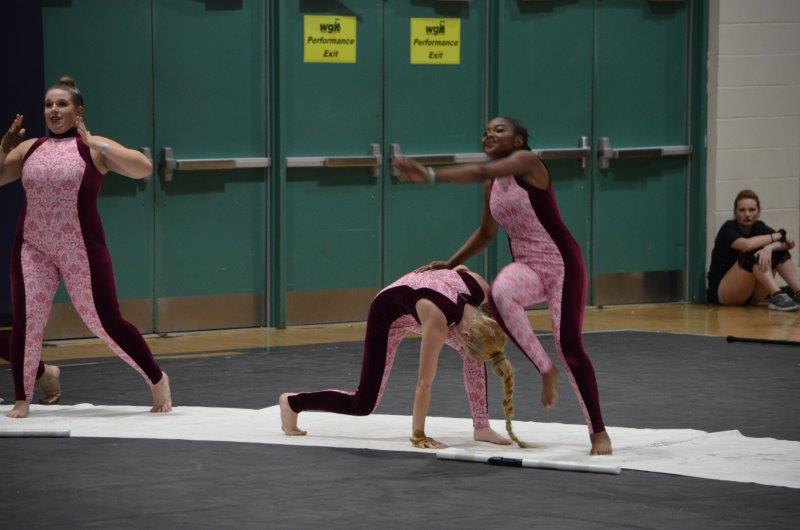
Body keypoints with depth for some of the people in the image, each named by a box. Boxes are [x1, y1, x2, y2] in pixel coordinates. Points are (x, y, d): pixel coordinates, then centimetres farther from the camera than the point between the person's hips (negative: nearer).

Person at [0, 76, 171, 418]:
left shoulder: (93, 148, -3)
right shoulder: (29, 149, 9)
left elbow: (144, 168, -14)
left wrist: (97, 145, -19)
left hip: (81, 249, -3)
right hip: (32, 248, 3)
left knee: (106, 322, -1)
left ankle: (157, 380, 17)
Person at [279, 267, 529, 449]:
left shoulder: (481, 289, -28)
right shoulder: (437, 320, -43)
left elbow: (461, 270, -1)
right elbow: (424, 383, -37)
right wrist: (418, 436, -33)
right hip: (388, 313, -6)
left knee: (475, 354, -13)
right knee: (364, 404, -5)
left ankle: (482, 428, -4)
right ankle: (292, 402, 12)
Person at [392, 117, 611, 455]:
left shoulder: (526, 161, -12)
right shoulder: (492, 186, 10)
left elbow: (481, 172, -30)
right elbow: (485, 234, 24)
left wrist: (431, 175, -41)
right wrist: (451, 263, 16)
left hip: (561, 263, -5)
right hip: (527, 265, 5)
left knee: (569, 345, -10)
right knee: (500, 294, -32)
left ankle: (598, 432, 2)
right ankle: (545, 370, -17)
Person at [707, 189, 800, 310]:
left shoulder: (759, 227, 4)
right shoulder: (728, 229, -13)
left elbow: (789, 243, -11)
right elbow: (747, 245, -35)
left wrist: (770, 247, -34)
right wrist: (779, 235, -21)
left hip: (750, 295, 6)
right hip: (720, 292, -6)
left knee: (779, 250, -8)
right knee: (754, 253, -28)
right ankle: (777, 297, -41)